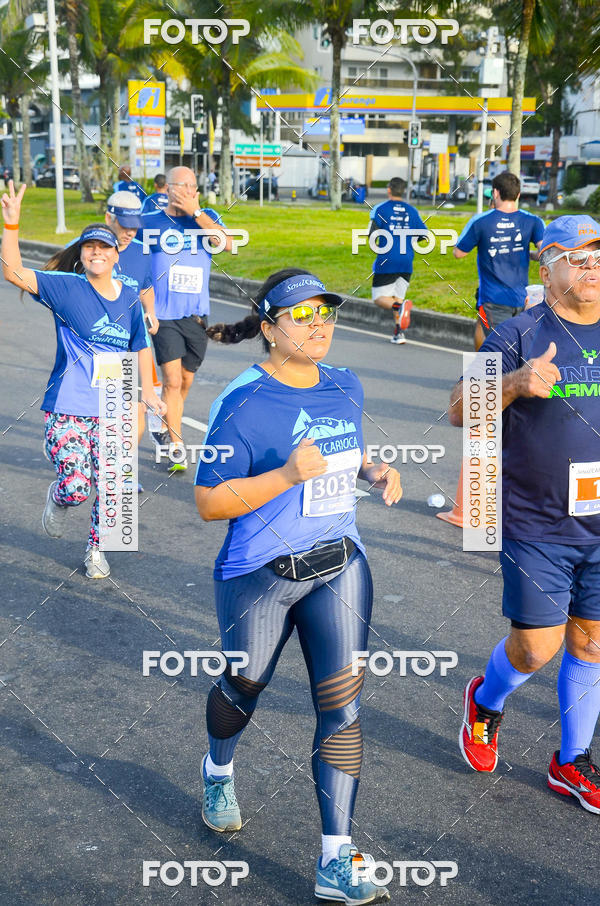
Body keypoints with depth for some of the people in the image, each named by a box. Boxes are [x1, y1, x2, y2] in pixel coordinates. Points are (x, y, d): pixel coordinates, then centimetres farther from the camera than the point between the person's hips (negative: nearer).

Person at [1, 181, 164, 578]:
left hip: (113, 412, 3)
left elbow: (141, 346, 16)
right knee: (75, 488, -14)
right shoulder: (66, 288, -5)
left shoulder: (129, 297, 6)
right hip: (68, 409, -3)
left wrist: (148, 390, 14)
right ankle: (57, 498, 25)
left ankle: (96, 548, 34)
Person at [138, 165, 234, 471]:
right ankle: (176, 447, -5)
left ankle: (165, 428, 36)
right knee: (172, 380, -13)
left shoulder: (207, 217, 6)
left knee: (186, 380, 13)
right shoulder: (149, 222, 3)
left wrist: (195, 212, -15)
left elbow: (227, 243, -13)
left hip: (197, 314, 3)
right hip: (164, 315, -2)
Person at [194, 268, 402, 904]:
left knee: (342, 707, -2)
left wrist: (374, 471, 1)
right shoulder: (242, 402, -16)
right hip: (259, 577, -4)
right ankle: (219, 770, 53)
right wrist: (288, 475, -28)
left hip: (339, 568, 4)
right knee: (244, 687, 18)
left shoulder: (346, 387, 3)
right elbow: (209, 502, -16)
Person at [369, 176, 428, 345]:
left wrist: (375, 244, 10)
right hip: (406, 262, 4)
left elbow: (372, 233, -11)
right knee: (398, 296, 14)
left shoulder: (380, 208, -2)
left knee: (379, 298, 2)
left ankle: (399, 306, -28)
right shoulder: (411, 210, 8)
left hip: (386, 261, -4)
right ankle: (399, 332, 1)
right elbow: (424, 233, 5)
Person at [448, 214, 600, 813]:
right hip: (535, 524, -4)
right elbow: (459, 411, -10)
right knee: (537, 647, -1)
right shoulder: (519, 335, -8)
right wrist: (515, 383, -26)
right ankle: (487, 699, 33)